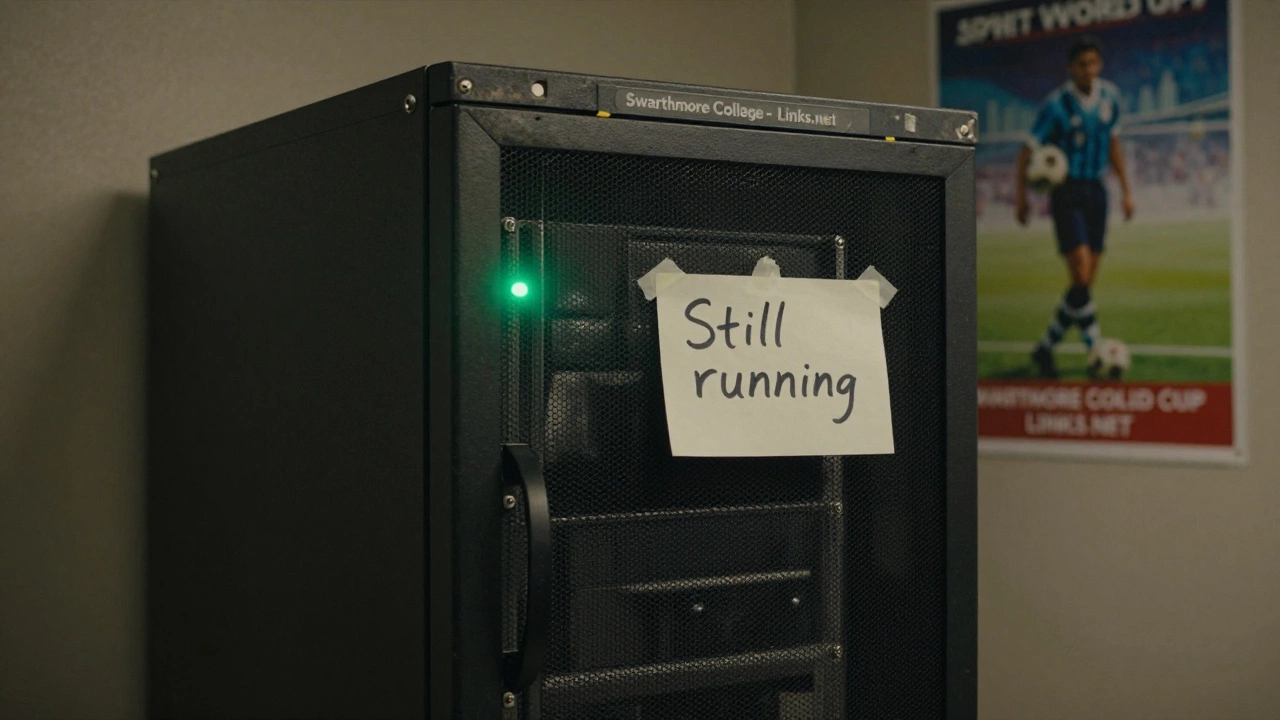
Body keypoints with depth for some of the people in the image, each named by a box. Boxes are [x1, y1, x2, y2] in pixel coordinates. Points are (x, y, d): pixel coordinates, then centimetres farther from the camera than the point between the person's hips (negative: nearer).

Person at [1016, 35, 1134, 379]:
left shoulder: (1109, 97, 6)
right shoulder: (1057, 104, -11)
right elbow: (1029, 150, -6)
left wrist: (1125, 190, 16)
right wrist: (1021, 195, -10)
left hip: (1095, 191, 6)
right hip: (1066, 193, -6)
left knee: (1086, 283, 4)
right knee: (1081, 277, -16)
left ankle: (1045, 347, 17)